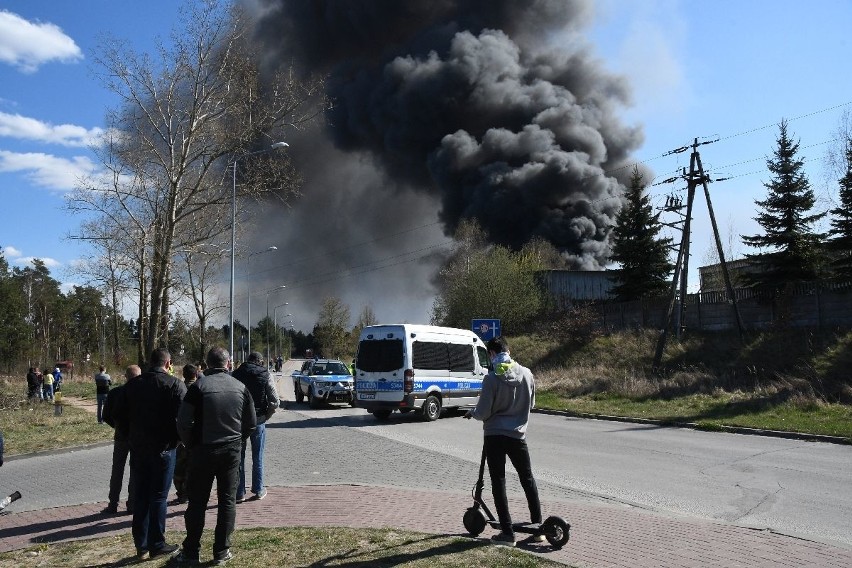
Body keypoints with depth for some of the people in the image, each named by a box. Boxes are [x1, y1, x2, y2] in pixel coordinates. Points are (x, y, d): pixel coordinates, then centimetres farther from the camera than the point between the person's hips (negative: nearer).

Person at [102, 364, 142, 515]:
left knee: (117, 471, 14)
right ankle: (132, 504, 11)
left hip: (121, 436, 2)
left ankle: (113, 505, 17)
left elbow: (106, 416, 0)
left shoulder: (115, 392, -5)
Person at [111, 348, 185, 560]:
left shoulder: (133, 384, 5)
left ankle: (141, 546, 17)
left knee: (140, 497, 11)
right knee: (158, 496, 3)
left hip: (137, 447, 4)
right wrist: (176, 438, 0)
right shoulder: (174, 384, -10)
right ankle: (157, 545, 9)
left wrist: (134, 433, 15)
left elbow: (118, 414, 6)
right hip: (163, 448, -4)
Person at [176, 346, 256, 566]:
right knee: (227, 501, 10)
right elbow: (251, 424, 4)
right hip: (232, 451, 2)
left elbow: (183, 422, -11)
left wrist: (190, 444, 4)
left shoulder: (199, 386, -10)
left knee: (197, 502, 9)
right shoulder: (241, 387, 0)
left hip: (203, 450, -2)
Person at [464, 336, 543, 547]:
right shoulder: (526, 373, -3)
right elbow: (531, 404, 10)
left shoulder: (492, 378, -16)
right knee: (528, 479, 18)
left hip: (494, 436, -4)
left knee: (498, 482, 6)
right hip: (517, 435, 4)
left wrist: (472, 413, 9)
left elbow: (483, 412, -13)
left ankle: (507, 532, 7)